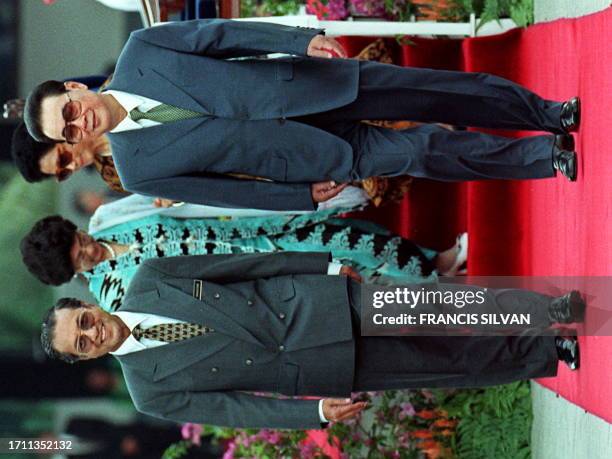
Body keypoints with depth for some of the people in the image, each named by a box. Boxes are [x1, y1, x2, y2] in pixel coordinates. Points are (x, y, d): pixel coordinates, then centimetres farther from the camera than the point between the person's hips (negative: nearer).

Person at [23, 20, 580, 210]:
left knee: (442, 90, 0)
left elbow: (224, 35, -5)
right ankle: (548, 156, 11)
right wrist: (304, 196, -3)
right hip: (322, 150, -2)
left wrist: (303, 39, -13)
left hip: (302, 85, 2)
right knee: (418, 150, -7)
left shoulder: (138, 51, -6)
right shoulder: (139, 170, -6)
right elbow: (227, 191, -3)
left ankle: (552, 112, 19)